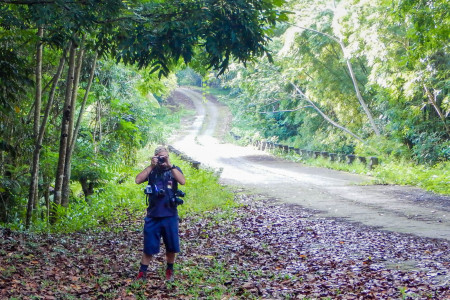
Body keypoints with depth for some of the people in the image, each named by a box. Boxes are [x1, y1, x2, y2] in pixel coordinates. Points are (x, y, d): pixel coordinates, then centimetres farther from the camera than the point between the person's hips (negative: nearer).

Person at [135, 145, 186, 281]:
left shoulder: (174, 169, 2)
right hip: (153, 215, 0)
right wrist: (151, 166, -16)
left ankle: (169, 272, 27)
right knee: (149, 247, 4)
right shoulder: (151, 170, 4)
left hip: (170, 216, 0)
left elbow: (183, 181, -17)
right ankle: (142, 273, 14)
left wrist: (170, 165, -21)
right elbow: (138, 180, -12)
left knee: (171, 247, 9)